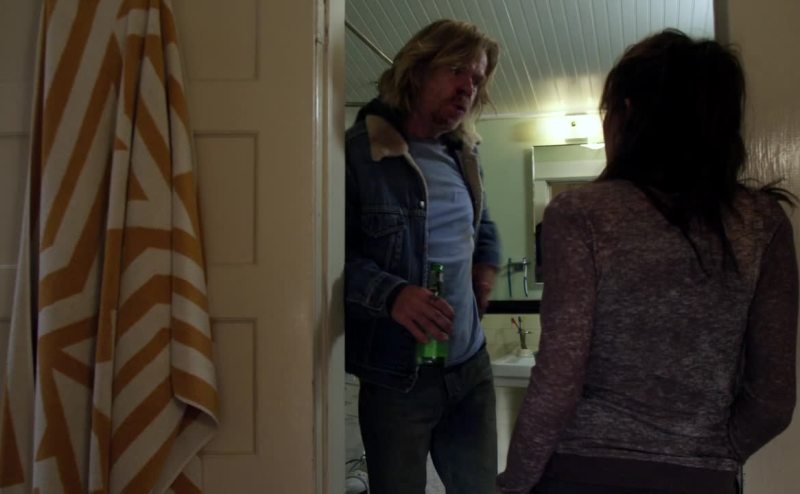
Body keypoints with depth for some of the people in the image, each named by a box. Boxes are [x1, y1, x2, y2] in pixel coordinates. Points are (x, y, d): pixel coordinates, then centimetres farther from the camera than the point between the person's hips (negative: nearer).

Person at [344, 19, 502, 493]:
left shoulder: (464, 155, 10)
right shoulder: (357, 153, -12)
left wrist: (486, 265, 11)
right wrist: (391, 294, -29)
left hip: (471, 365, 6)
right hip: (396, 376, -6)